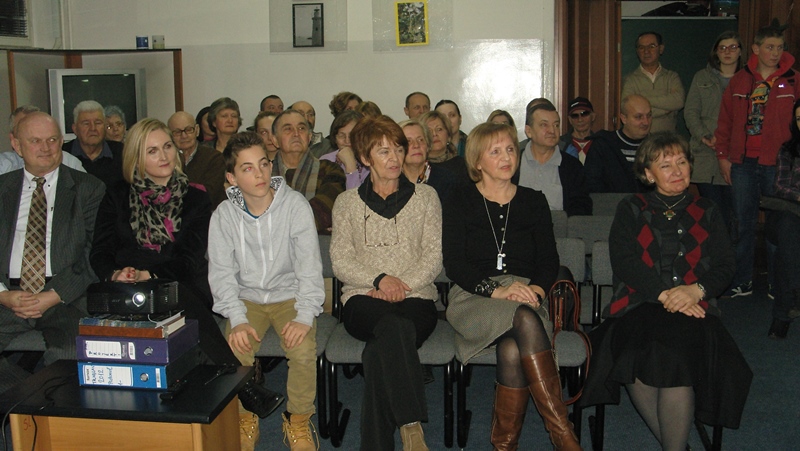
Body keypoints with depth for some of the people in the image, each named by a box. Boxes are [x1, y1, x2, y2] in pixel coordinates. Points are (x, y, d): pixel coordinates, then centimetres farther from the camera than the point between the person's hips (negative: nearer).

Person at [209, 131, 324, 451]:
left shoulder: (295, 205, -11)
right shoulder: (224, 215, -6)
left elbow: (309, 266, -12)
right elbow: (221, 272, -7)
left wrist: (305, 316, -25)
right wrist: (237, 320, -22)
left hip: (289, 295, -1)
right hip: (247, 298, 2)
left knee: (303, 350, -27)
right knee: (235, 348, -24)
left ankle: (298, 419, 1)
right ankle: (245, 419, 4)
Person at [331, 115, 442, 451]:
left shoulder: (425, 196, 15)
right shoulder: (347, 202, 15)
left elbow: (435, 256, 5)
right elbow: (340, 261, 5)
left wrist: (402, 286, -10)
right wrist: (379, 279, -13)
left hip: (416, 297, 0)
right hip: (362, 299, 0)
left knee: (379, 351, -34)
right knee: (396, 328, -38)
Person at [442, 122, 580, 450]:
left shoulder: (534, 202, 19)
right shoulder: (460, 206, 12)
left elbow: (550, 260, 11)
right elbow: (454, 264, -1)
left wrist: (536, 289, -12)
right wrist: (497, 290, -17)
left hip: (525, 295, 2)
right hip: (474, 297, -2)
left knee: (512, 350, -34)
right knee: (525, 320, -36)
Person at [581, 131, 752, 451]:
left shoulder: (707, 213, 21)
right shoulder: (631, 209, 16)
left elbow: (725, 266, 11)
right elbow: (623, 261, 2)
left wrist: (695, 290, -11)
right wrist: (664, 294, -12)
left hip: (693, 308, 1)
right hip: (638, 305, 0)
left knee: (678, 350, -34)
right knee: (642, 349, -34)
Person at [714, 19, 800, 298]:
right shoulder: (739, 81, 7)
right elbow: (725, 121, 10)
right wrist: (723, 155, 6)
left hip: (777, 164, -2)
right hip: (743, 163, 2)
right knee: (743, 223, 8)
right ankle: (742, 282, 17)